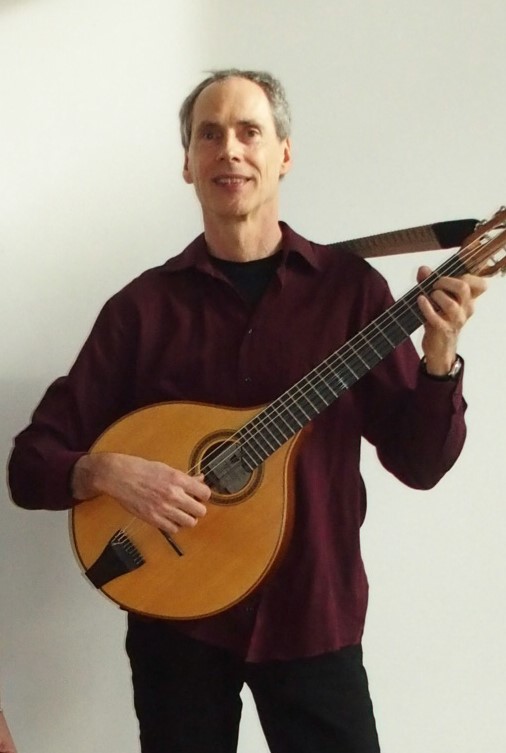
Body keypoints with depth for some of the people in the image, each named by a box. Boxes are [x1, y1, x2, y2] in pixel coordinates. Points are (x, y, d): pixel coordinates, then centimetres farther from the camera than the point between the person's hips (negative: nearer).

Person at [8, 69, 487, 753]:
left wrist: (439, 358, -19)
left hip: (314, 617, 0)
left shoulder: (349, 288, -1)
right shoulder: (144, 306, -1)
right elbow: (31, 464, -1)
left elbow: (419, 463, -2)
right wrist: (108, 472, -21)